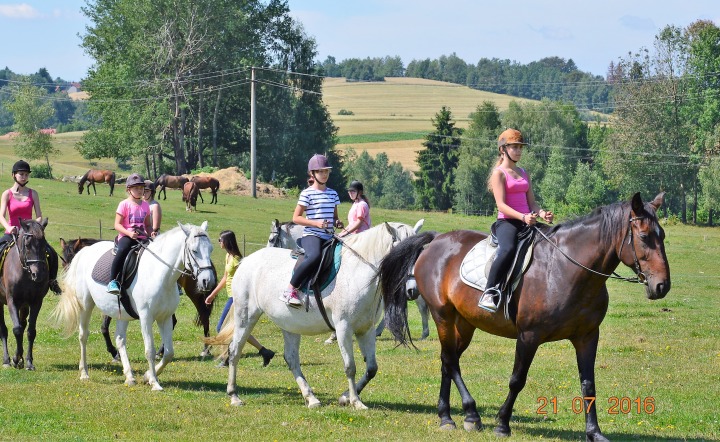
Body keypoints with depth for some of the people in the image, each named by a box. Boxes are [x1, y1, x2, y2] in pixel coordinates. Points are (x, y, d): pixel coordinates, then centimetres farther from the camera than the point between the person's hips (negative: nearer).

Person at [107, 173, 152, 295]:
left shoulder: (145, 205, 14)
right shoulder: (124, 204, -2)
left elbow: (148, 224, 20)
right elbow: (117, 225, -6)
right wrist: (129, 233, -23)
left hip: (142, 237, 5)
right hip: (126, 236, -5)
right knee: (123, 250, -38)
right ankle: (113, 281, -33)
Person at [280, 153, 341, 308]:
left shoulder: (333, 194, 16)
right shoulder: (307, 194, -2)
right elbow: (296, 218, -3)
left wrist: (337, 223, 1)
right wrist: (316, 223, -16)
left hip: (328, 236, 7)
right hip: (311, 235, -7)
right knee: (315, 257, -37)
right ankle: (290, 291, -29)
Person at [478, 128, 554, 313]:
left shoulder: (524, 173, 22)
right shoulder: (499, 173, 0)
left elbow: (531, 201, 17)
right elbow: (501, 205, -11)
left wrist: (542, 213, -6)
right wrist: (523, 217, -25)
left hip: (527, 221, 7)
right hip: (506, 222, -7)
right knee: (508, 249, -36)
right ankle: (489, 293, -34)